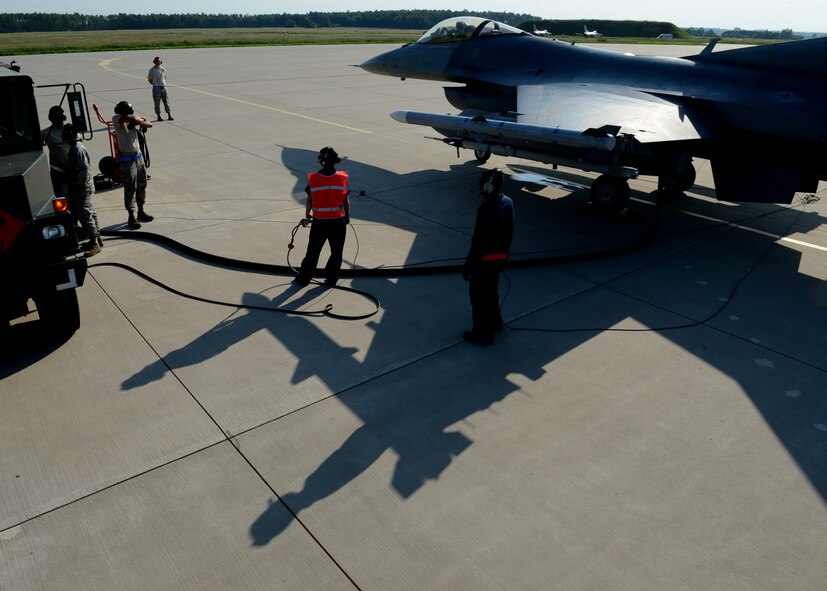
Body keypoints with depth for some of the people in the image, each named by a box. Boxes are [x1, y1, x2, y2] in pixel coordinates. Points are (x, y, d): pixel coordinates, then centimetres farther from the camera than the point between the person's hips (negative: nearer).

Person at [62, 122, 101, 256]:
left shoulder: (77, 148, -19)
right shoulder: (75, 146, 12)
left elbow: (83, 169, -25)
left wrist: (82, 187, -22)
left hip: (83, 188, -10)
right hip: (83, 187, 10)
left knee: (85, 215, -6)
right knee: (90, 213, 16)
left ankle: (94, 243, 0)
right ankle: (96, 238, 26)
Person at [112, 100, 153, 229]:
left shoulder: (133, 116, 3)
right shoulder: (116, 118, -14)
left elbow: (149, 125, 2)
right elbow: (133, 119, -33)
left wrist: (140, 122, -16)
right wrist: (141, 119, -13)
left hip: (139, 156, 6)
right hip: (127, 159, -6)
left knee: (142, 185, 15)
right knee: (130, 188, -3)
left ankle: (141, 211, 30)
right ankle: (131, 217, 6)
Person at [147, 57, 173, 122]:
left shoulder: (163, 69, 7)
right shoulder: (152, 70, -2)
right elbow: (149, 79, 4)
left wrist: (164, 84, 9)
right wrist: (155, 84, -1)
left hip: (164, 87, 3)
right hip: (156, 88, -3)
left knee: (166, 102, 4)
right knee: (157, 103, 1)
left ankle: (169, 116, 7)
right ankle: (158, 116, 7)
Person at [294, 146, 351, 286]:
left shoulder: (313, 178, -10)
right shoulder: (343, 178, -9)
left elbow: (309, 200, 1)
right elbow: (346, 201, -2)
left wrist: (307, 214, 19)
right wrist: (347, 216, 15)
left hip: (319, 222, 1)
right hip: (338, 221, 0)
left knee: (312, 252, 14)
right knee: (336, 252, 16)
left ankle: (304, 278, 22)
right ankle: (331, 278, 24)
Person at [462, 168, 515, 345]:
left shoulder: (487, 209, -27)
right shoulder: (508, 203, -1)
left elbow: (477, 241, -23)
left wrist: (468, 266, -15)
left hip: (485, 259, -8)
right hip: (501, 256, 8)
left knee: (479, 295, 7)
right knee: (491, 291, 27)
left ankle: (483, 334, 18)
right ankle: (494, 321, 44)